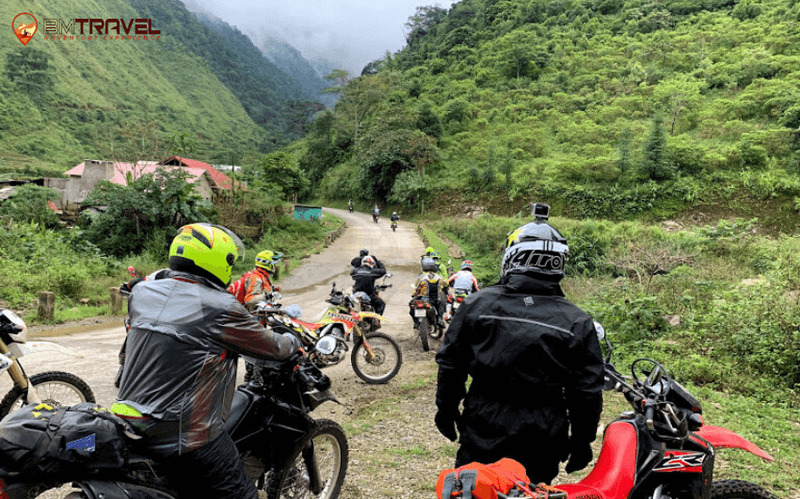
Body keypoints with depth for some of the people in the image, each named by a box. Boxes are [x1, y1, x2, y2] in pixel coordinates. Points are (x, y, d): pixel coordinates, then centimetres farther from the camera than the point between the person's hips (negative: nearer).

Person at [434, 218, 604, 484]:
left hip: (483, 433, 0)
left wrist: (446, 409, 13)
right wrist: (582, 440, 9)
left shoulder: (477, 303, -8)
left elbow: (450, 363, -1)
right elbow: (587, 391, -4)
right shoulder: (577, 323, -8)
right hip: (542, 443, 1)